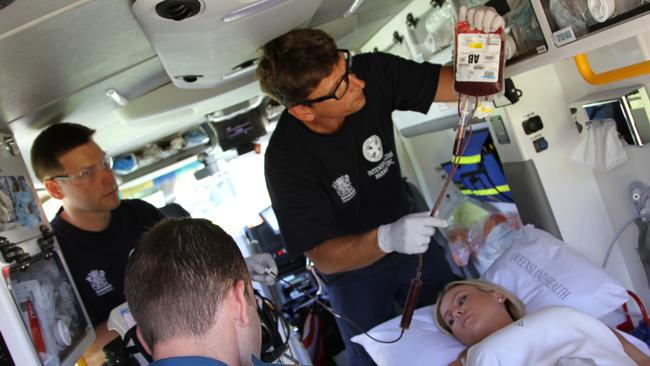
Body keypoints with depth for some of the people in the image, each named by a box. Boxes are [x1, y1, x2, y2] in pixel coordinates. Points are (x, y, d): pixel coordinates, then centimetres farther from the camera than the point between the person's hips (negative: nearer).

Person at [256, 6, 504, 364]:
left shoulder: (372, 72, -23)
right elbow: (322, 257, -28)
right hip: (352, 270, -3)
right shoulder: (286, 160, -31)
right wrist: (386, 238, -46)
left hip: (413, 241, 4)